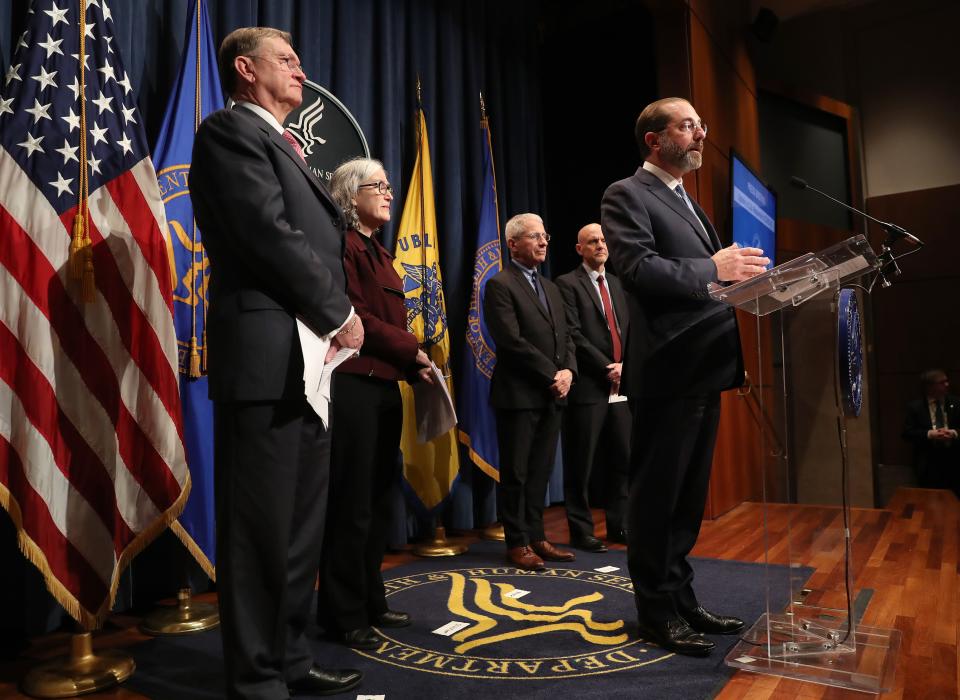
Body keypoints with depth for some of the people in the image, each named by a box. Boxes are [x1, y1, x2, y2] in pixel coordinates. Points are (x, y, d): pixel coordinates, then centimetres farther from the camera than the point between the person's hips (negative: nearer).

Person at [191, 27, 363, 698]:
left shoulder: (281, 144, 26)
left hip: (309, 359, 10)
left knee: (301, 527, 14)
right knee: (261, 529, -2)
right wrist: (341, 312, -8)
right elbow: (270, 234, -15)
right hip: (267, 359, -9)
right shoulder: (230, 131, -2)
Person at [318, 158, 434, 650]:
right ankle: (344, 615, 12)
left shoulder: (379, 253, 20)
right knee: (352, 504, -1)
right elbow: (353, 316, -17)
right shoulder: (341, 244, -8)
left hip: (385, 388, 9)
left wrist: (412, 365, 2)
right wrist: (411, 351, -10)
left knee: (377, 502, 14)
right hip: (353, 385, -9)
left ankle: (370, 602, 26)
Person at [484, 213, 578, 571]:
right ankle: (517, 542, 14)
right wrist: (553, 374, -13)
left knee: (540, 471, 12)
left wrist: (568, 371, -3)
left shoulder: (551, 287, 18)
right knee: (516, 473, 3)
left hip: (552, 394, 7)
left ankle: (536, 536, 22)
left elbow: (565, 336, 16)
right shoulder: (500, 285, -7)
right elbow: (511, 341, -16)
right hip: (519, 394, -7)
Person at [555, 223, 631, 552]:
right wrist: (607, 368, -12)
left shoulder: (619, 284, 17)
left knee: (622, 460, 10)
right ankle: (581, 531, 14)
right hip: (588, 386, -6)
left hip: (620, 386, 6)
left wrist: (625, 366, -2)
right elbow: (574, 335, -12)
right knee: (580, 464, 2)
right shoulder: (567, 284, -3)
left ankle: (618, 525, 22)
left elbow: (630, 330, 15)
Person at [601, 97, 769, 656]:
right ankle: (657, 610, 14)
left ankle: (682, 599, 27)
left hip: (704, 367, 9)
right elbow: (637, 268, -20)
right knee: (657, 495, 1)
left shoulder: (688, 202, 24)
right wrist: (713, 267, -21)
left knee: (689, 495, 15)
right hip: (669, 369, -9)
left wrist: (737, 275, 6)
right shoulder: (626, 196, -4)